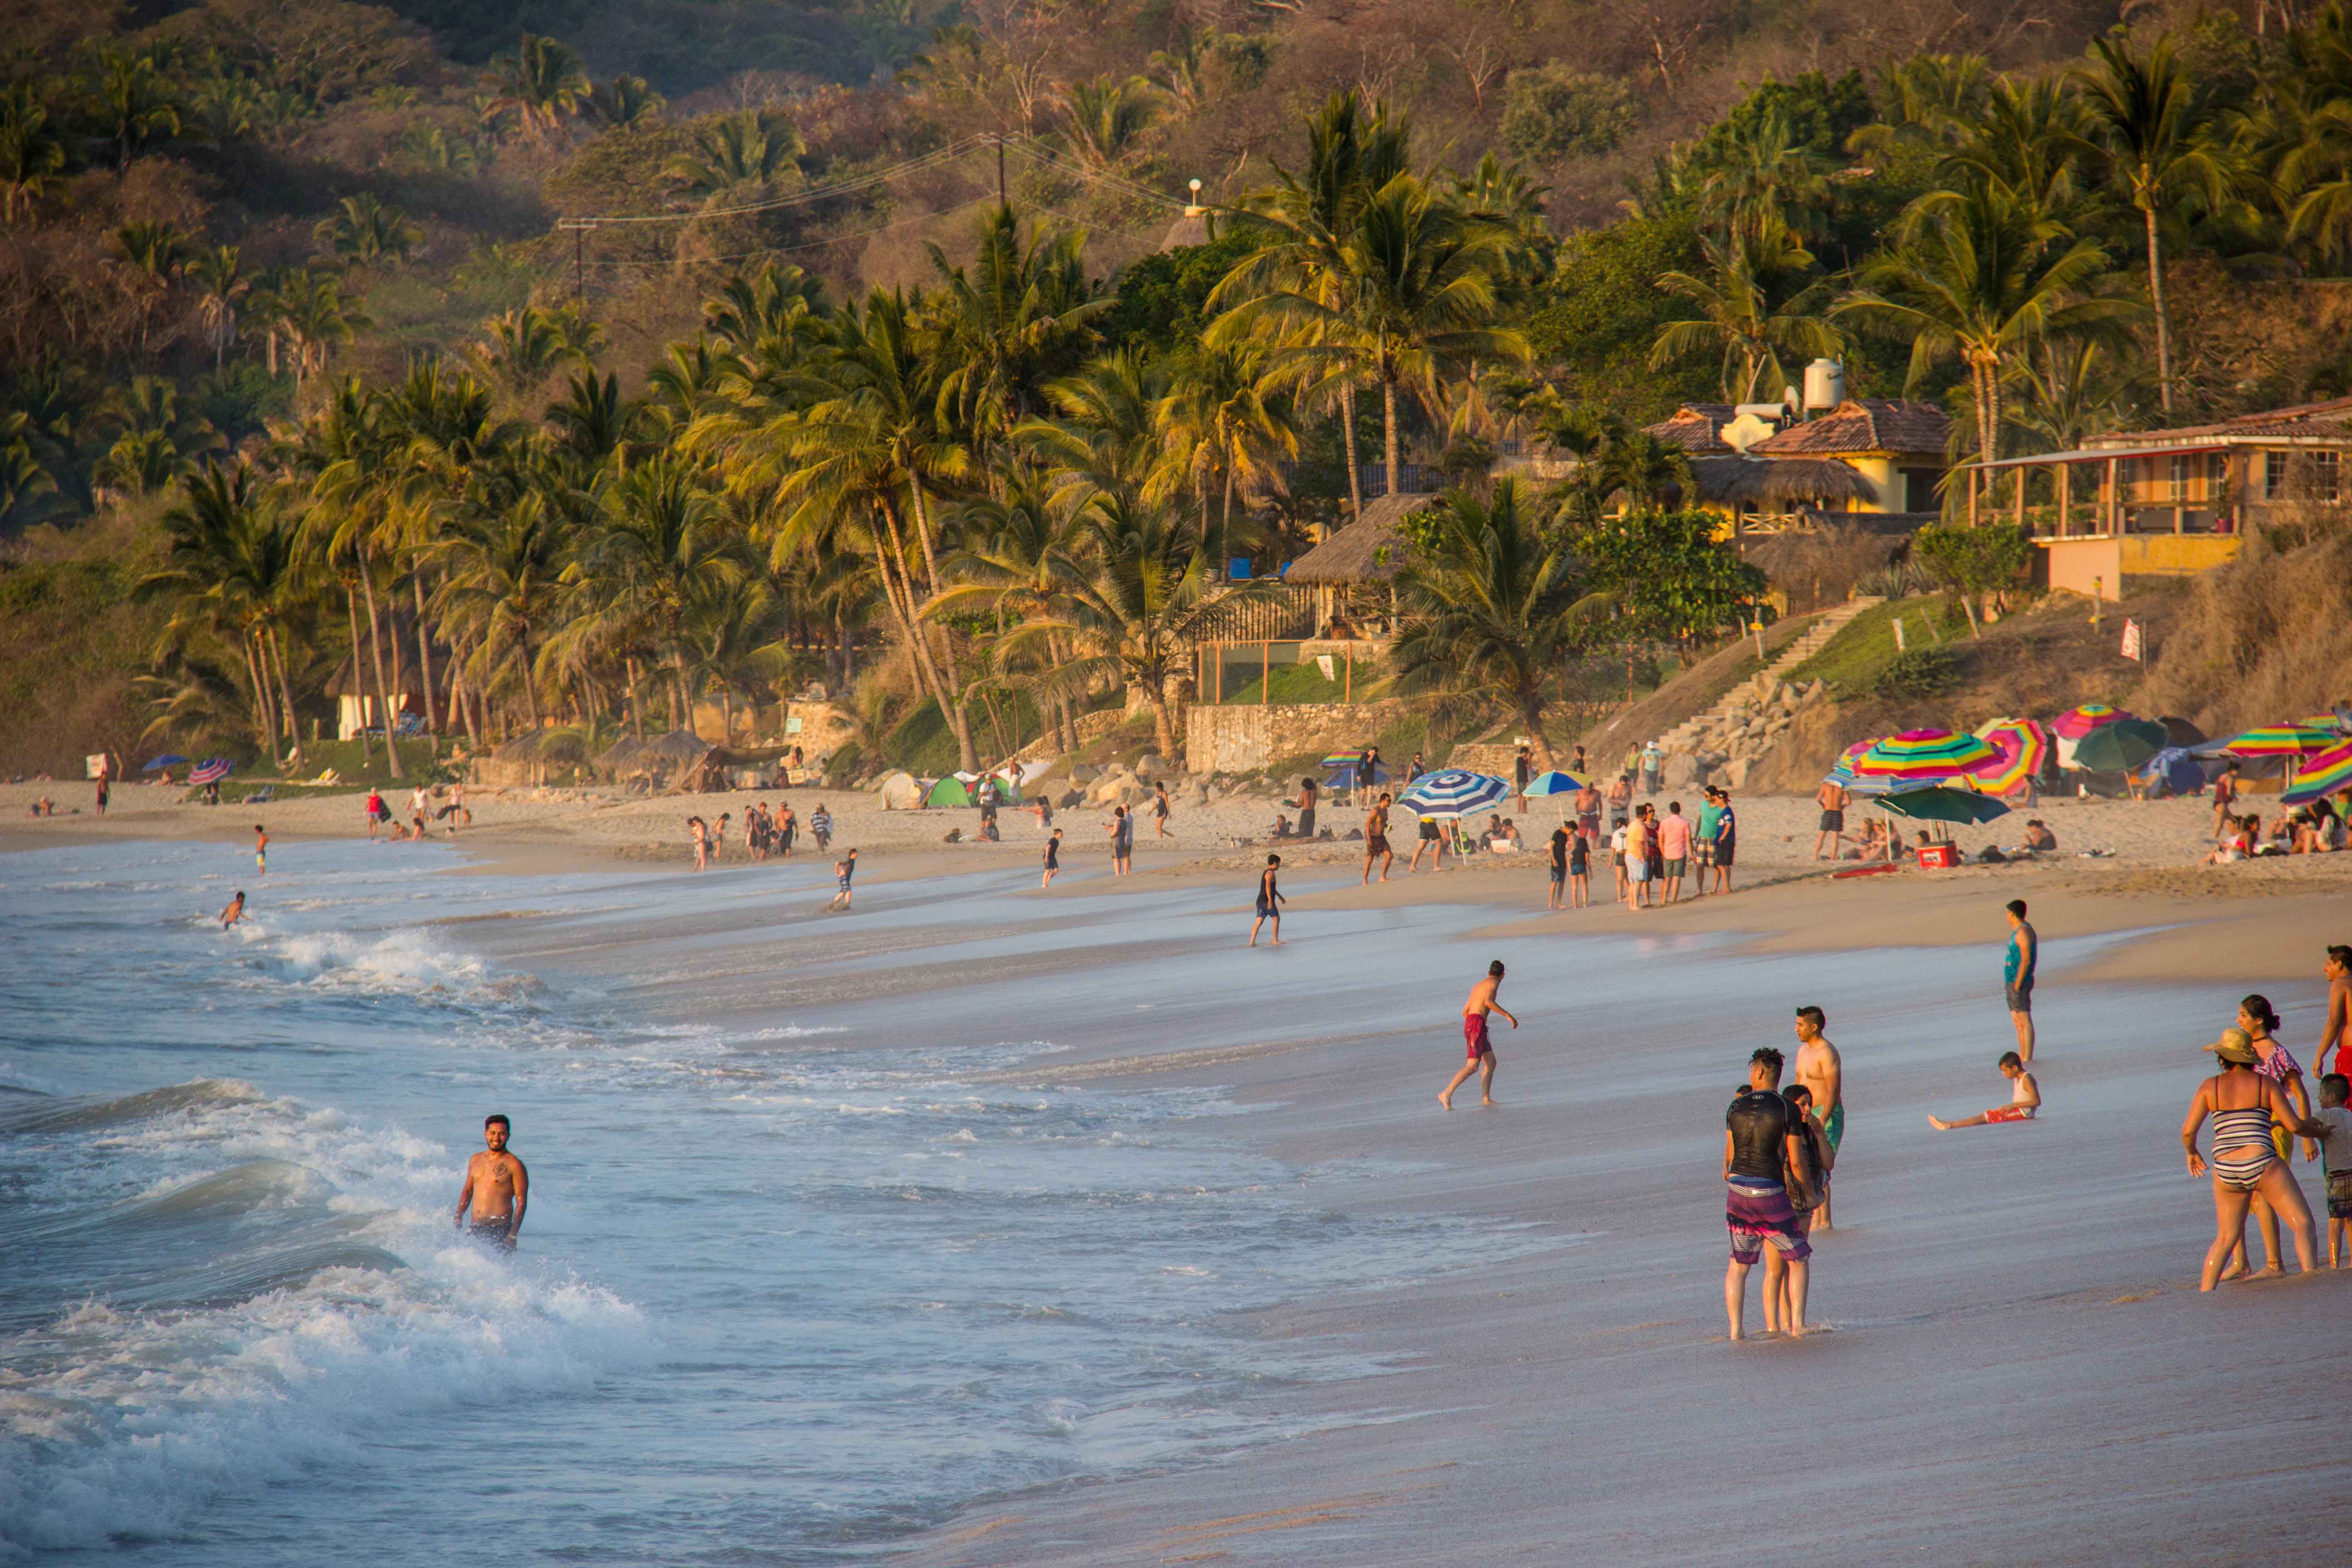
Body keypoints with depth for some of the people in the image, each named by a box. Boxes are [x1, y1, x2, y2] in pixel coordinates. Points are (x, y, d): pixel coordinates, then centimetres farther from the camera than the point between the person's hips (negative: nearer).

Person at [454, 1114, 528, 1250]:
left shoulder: (514, 1165, -3)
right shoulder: (476, 1161, 14)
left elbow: (521, 1203, -6)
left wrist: (513, 1235, -14)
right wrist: (458, 1218, 13)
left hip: (499, 1229, -6)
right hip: (475, 1229, 6)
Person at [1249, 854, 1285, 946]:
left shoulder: (1265, 873, 22)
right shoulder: (1270, 873, -11)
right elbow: (1268, 886, -26)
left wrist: (1280, 896, 44)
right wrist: (1270, 900, -32)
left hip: (1260, 901, 9)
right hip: (1267, 901, -9)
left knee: (1259, 922, 5)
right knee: (1276, 919, 1)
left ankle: (1252, 942, -4)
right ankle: (1276, 941, 2)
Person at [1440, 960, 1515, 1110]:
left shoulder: (1477, 986, 24)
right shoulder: (1493, 983, -2)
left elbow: (1465, 1011, 29)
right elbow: (1488, 1002, -22)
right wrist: (1509, 1016, -19)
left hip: (1469, 1024, 9)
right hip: (1477, 1025, -9)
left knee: (1491, 1063, 11)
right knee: (1472, 1067, -15)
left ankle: (1486, 1098, 3)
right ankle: (1447, 1094, -22)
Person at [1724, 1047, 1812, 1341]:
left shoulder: (1737, 1107, 4)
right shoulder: (1787, 1109, -7)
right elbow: (1796, 1161, -7)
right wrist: (1808, 1192, 11)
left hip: (1738, 1191, 3)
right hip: (1771, 1195, -3)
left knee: (1738, 1264, 14)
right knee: (1797, 1259, 11)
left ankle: (1736, 1327, 5)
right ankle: (1797, 1324, 2)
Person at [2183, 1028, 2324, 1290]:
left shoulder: (2209, 1087, 7)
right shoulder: (2265, 1083, 2)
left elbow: (2188, 1130, 1)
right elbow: (2294, 1125, -1)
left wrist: (2192, 1154, 21)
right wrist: (2313, 1126, 20)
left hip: (2226, 1171, 3)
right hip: (2262, 1166, -3)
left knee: (2225, 1238, 18)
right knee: (2303, 1224, -1)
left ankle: (2204, 1292, 11)